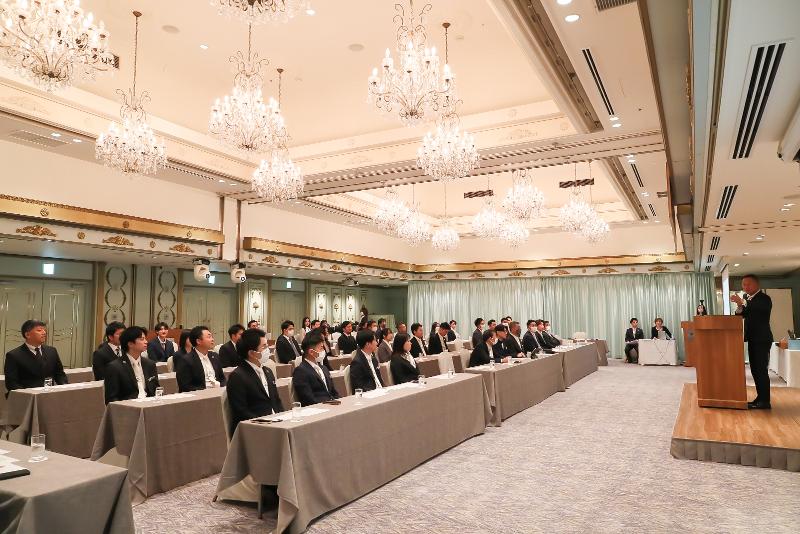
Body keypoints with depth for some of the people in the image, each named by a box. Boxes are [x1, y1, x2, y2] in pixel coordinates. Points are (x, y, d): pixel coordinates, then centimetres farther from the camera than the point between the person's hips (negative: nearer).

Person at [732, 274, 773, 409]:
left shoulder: (764, 298, -10)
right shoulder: (746, 298, 13)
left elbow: (757, 310, -31)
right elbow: (742, 315, 7)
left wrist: (742, 303, -38)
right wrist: (739, 307, -11)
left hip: (762, 339, -8)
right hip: (752, 339, 8)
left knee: (761, 370, -6)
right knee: (755, 369, 12)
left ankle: (765, 401, -2)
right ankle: (760, 397, 20)